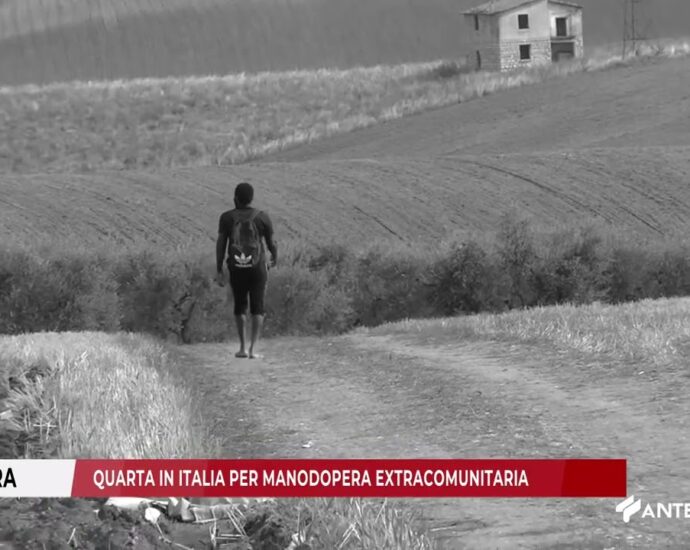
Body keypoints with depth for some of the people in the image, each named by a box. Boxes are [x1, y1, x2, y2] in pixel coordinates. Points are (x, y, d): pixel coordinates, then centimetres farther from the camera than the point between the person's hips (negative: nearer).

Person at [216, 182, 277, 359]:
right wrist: (275, 258, 23)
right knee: (257, 308, 5)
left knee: (240, 306, 18)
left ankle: (243, 347, 13)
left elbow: (220, 244, -6)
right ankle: (253, 348, -7)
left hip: (236, 269, 1)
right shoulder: (262, 217, -5)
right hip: (257, 268, -1)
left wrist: (219, 271, -2)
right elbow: (271, 243, 2)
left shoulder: (227, 217, -3)